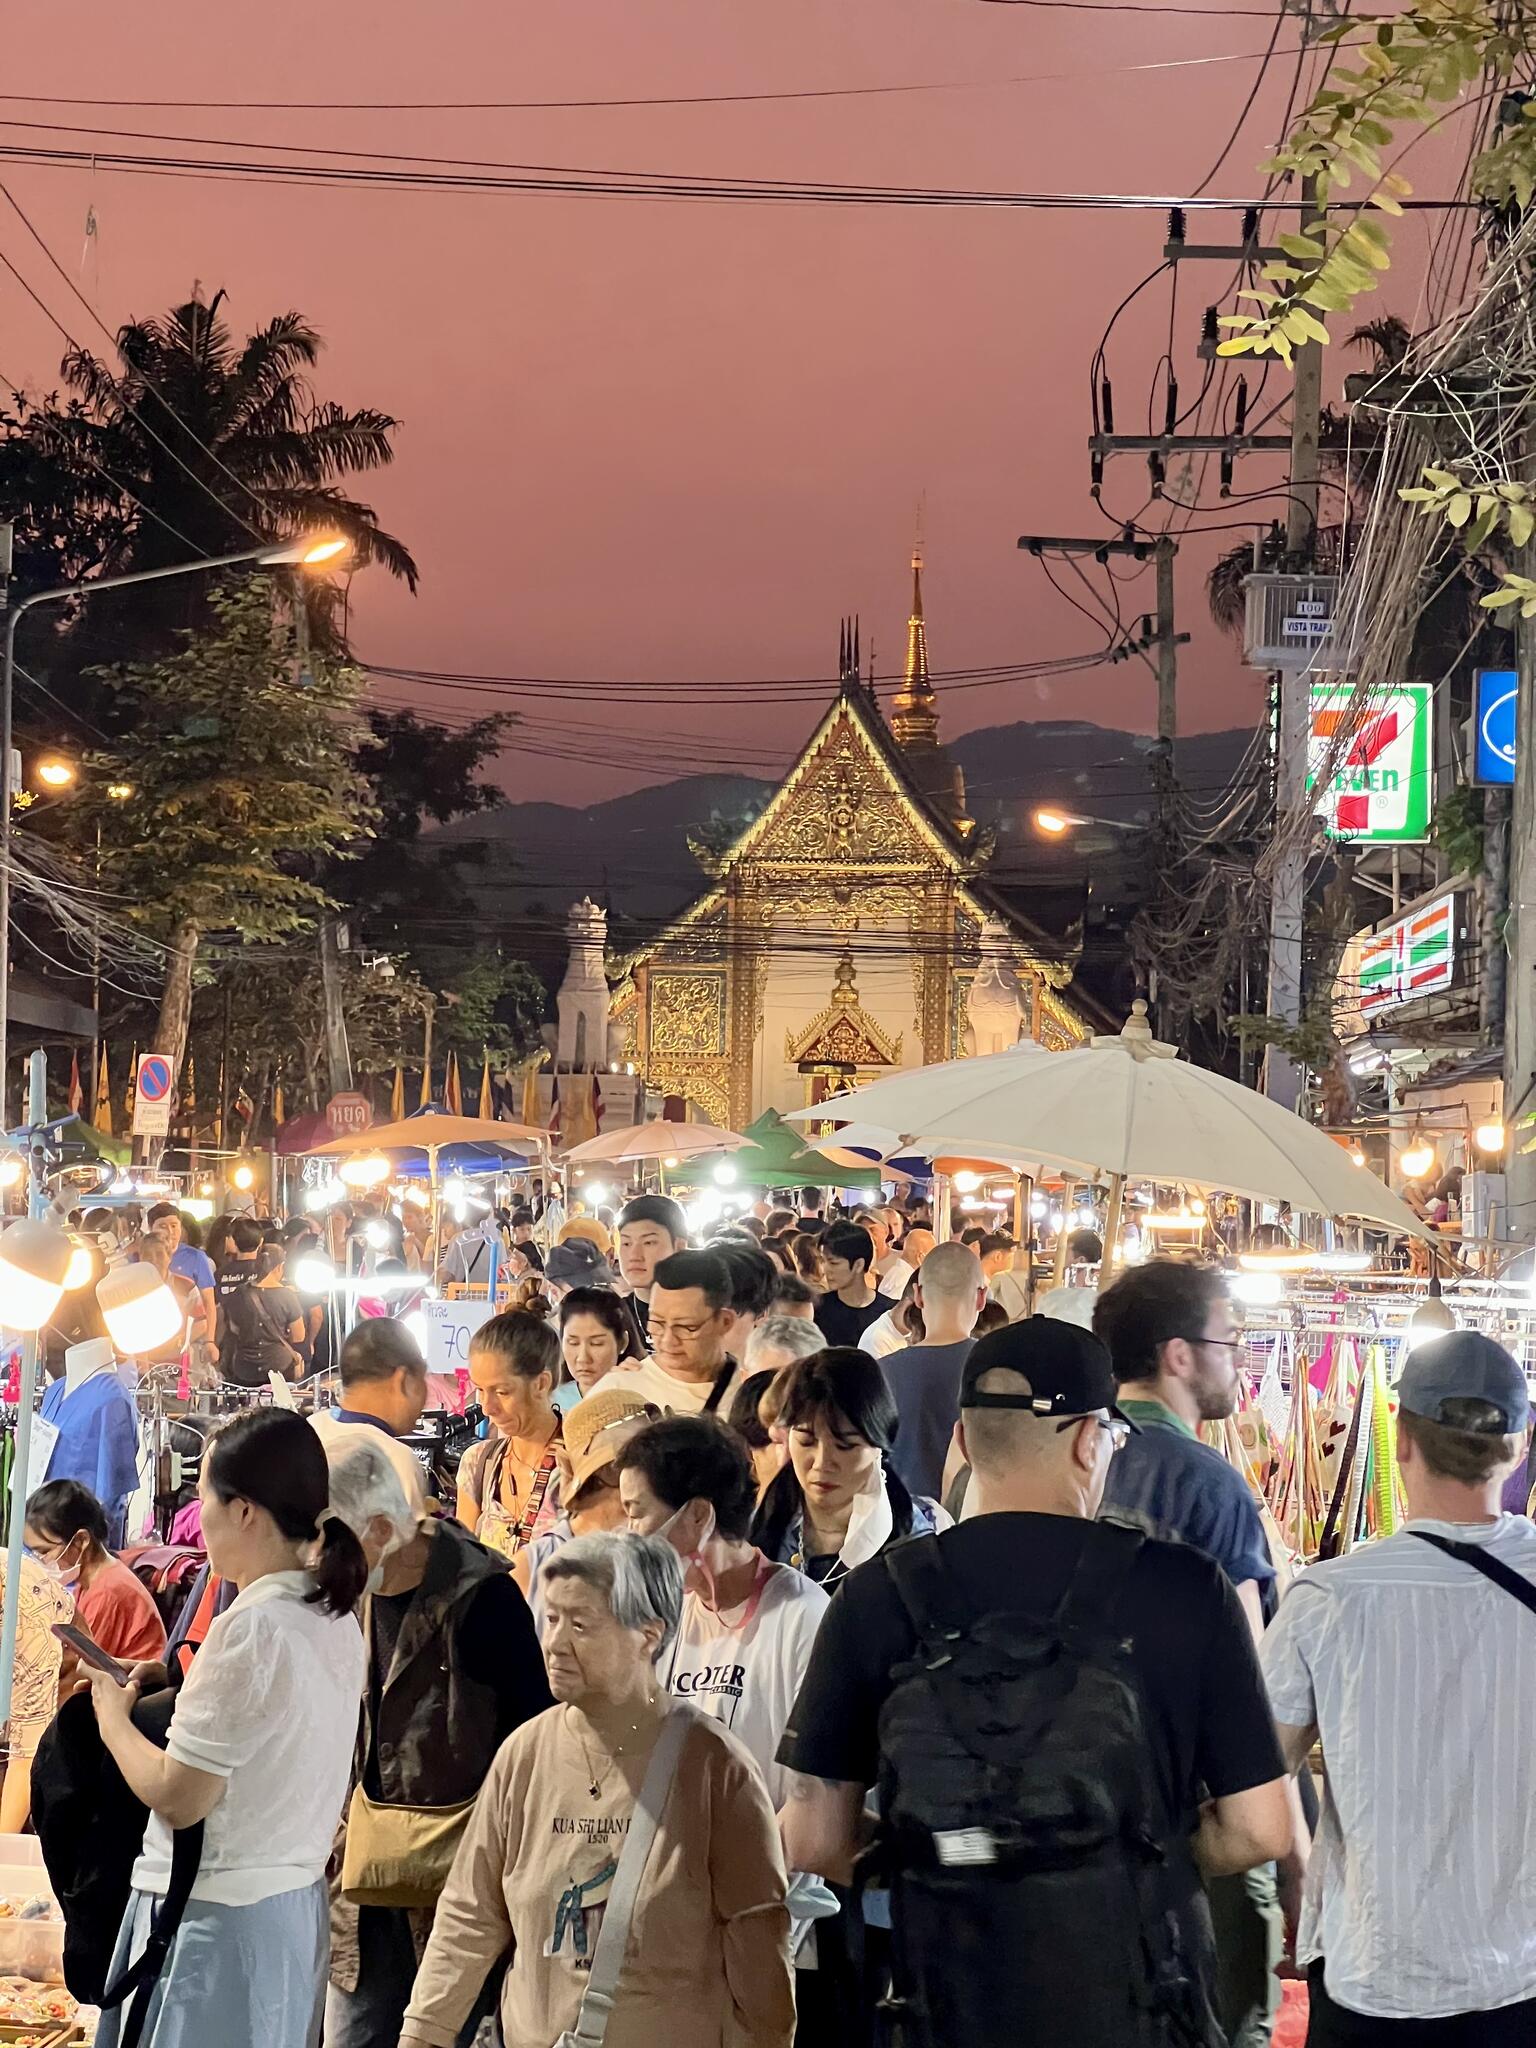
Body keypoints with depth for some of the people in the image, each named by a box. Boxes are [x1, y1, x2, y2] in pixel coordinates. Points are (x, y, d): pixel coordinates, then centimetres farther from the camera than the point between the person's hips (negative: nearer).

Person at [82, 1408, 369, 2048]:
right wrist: (177, 1696, 10)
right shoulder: (335, 1618, 5)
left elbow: (178, 1798, -17)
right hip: (294, 1904, 8)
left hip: (214, 1918, -8)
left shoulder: (250, 1628, -20)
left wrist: (113, 1717, -3)